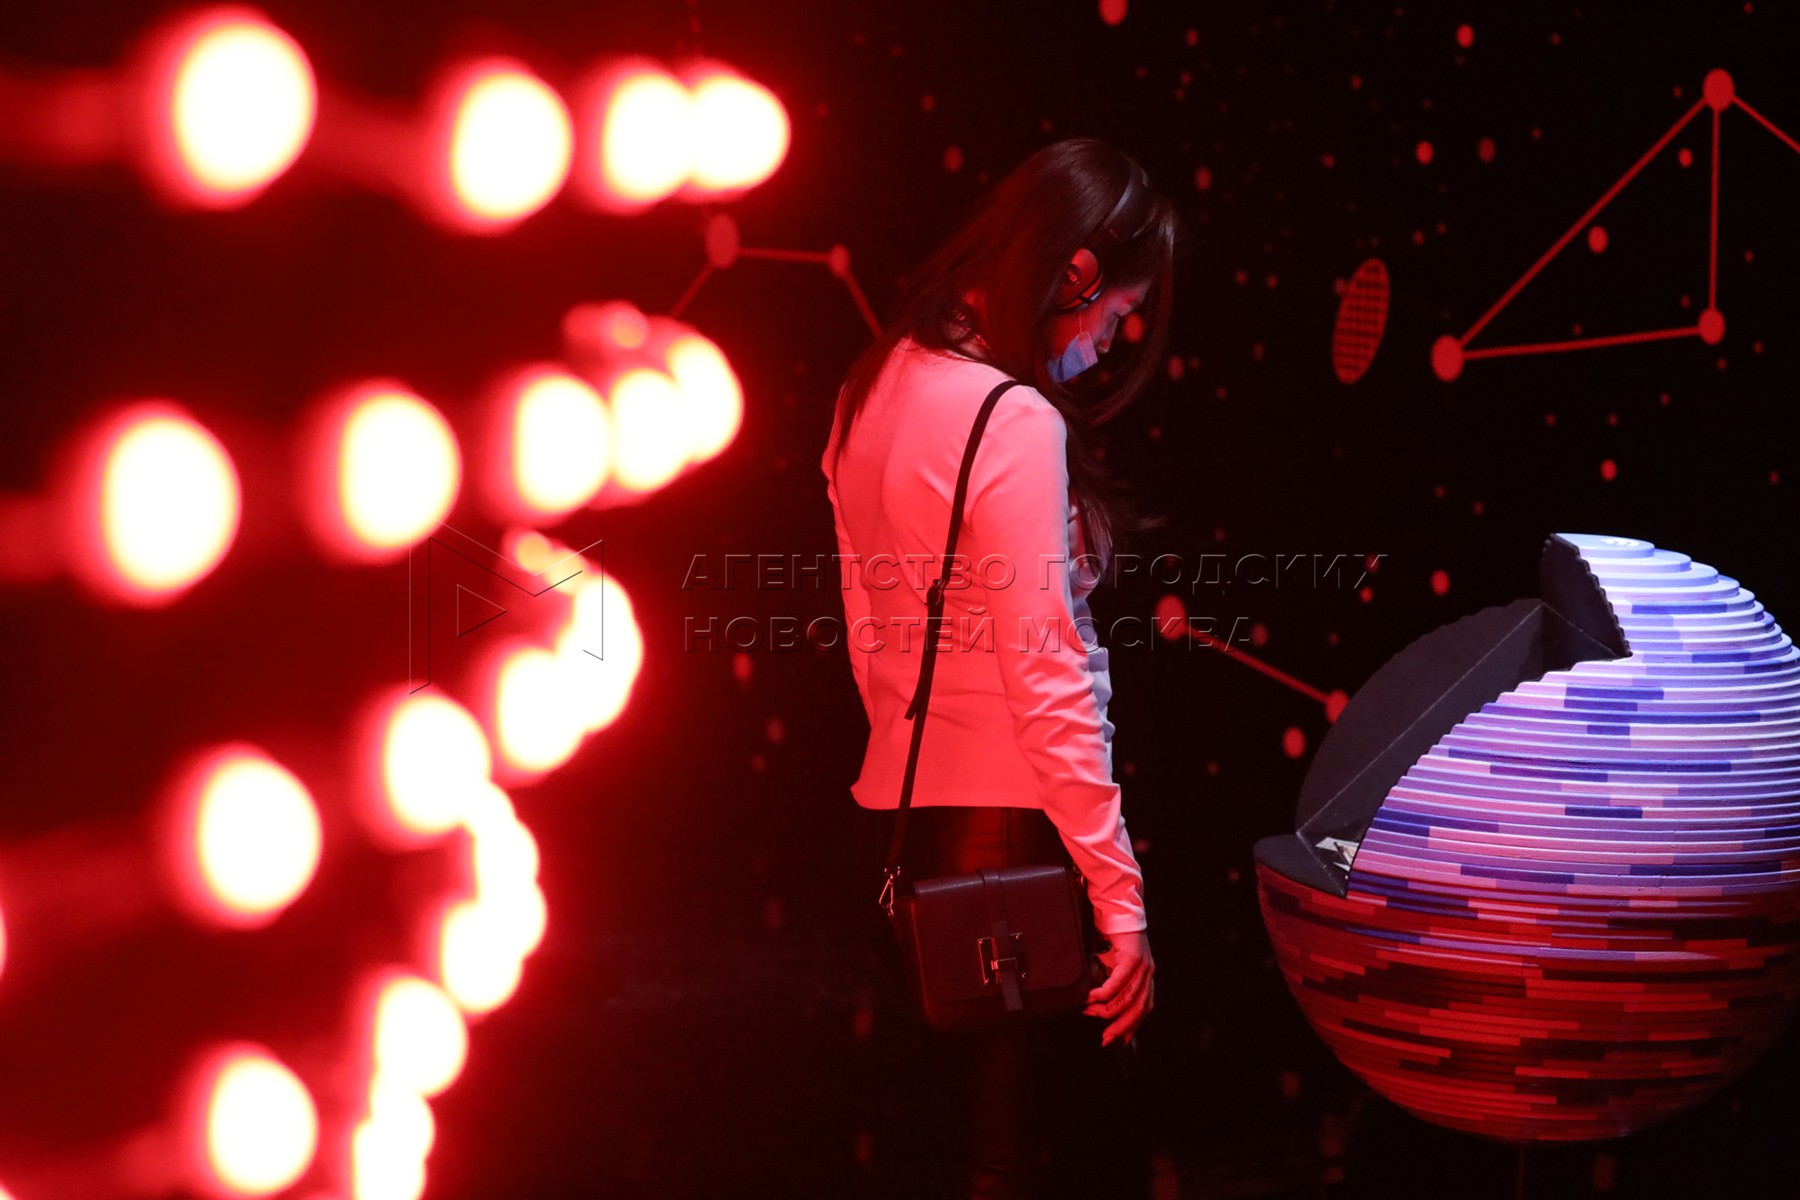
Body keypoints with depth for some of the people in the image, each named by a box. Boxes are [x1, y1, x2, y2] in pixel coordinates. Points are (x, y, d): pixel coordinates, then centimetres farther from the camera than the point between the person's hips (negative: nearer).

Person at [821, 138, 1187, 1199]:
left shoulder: (874, 389, 9)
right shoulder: (1016, 423, -17)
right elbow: (1045, 681, -19)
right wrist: (1120, 898, -15)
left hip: (895, 817, 8)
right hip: (1010, 830, -8)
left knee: (987, 1099, 18)